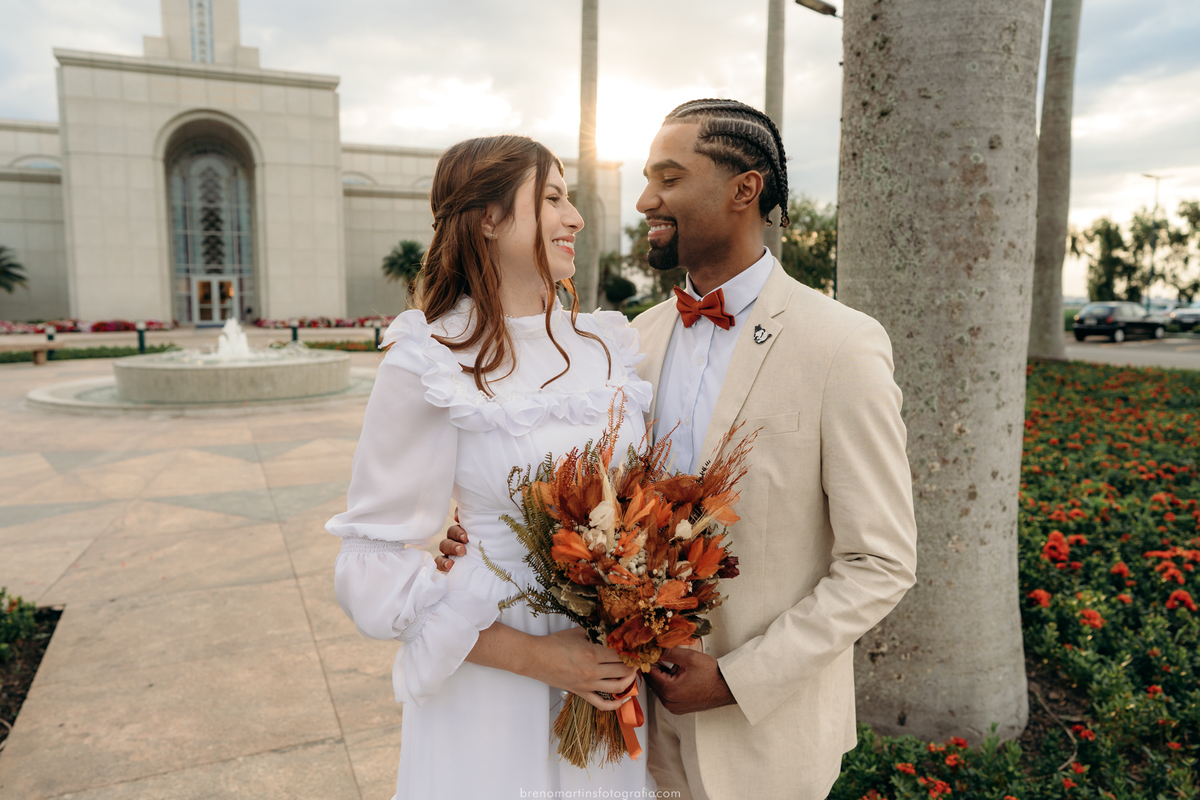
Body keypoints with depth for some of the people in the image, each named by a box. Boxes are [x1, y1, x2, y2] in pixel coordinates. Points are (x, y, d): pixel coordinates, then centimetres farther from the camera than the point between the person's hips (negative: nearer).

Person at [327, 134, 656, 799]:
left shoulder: (610, 345, -1)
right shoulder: (429, 367, -16)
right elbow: (375, 564, -14)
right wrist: (535, 656, -18)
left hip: (614, 673, 5)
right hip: (491, 678, -4)